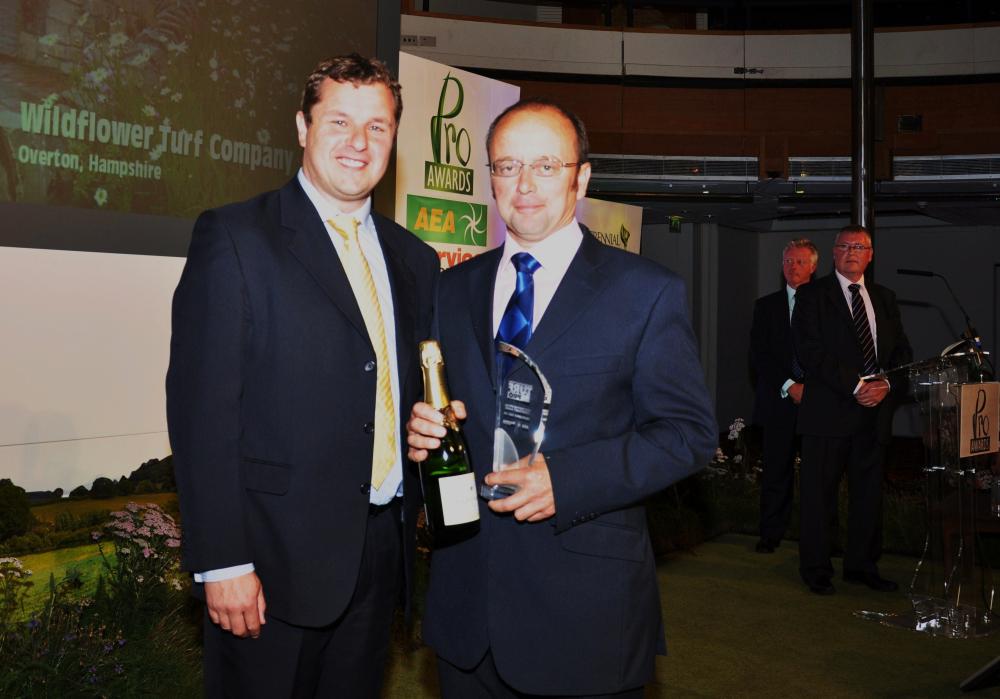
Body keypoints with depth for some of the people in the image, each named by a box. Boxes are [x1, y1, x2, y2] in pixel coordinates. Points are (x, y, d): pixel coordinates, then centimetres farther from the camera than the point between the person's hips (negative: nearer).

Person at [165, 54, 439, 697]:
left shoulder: (414, 259, 11)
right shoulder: (234, 238, -8)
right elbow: (202, 408, -13)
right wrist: (222, 562, -15)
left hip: (382, 550, 6)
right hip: (276, 558, -5)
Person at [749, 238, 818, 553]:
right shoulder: (766, 306, 10)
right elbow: (758, 355, 2)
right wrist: (789, 386, -8)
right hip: (780, 401, 1)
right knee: (777, 471, 2)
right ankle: (771, 535, 10)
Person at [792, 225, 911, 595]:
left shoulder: (884, 298, 15)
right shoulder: (812, 295, -1)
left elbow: (902, 350, 13)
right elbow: (810, 350, -11)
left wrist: (886, 383, -7)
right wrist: (855, 386, -16)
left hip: (873, 411, 5)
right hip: (828, 411, -5)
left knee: (869, 492, 11)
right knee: (819, 493, 1)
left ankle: (862, 565, 24)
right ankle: (816, 569, 12)